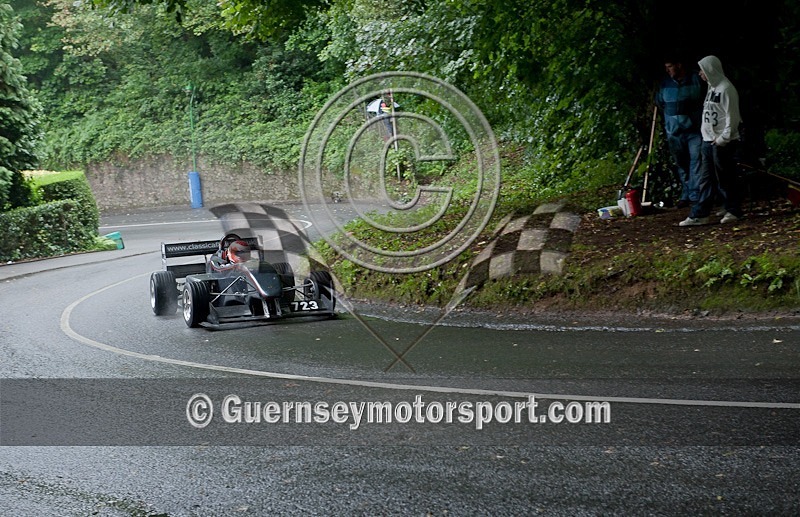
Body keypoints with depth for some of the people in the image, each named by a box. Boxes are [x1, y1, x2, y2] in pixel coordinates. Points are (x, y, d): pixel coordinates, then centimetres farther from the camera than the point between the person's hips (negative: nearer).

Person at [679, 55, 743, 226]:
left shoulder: (726, 89, -13)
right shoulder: (712, 88, 16)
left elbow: (732, 116, -16)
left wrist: (723, 138, -19)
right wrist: (706, 135, 13)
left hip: (723, 143, -9)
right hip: (708, 141, 9)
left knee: (726, 179, -1)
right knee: (705, 179, 7)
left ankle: (733, 211, 10)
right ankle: (700, 214, 8)